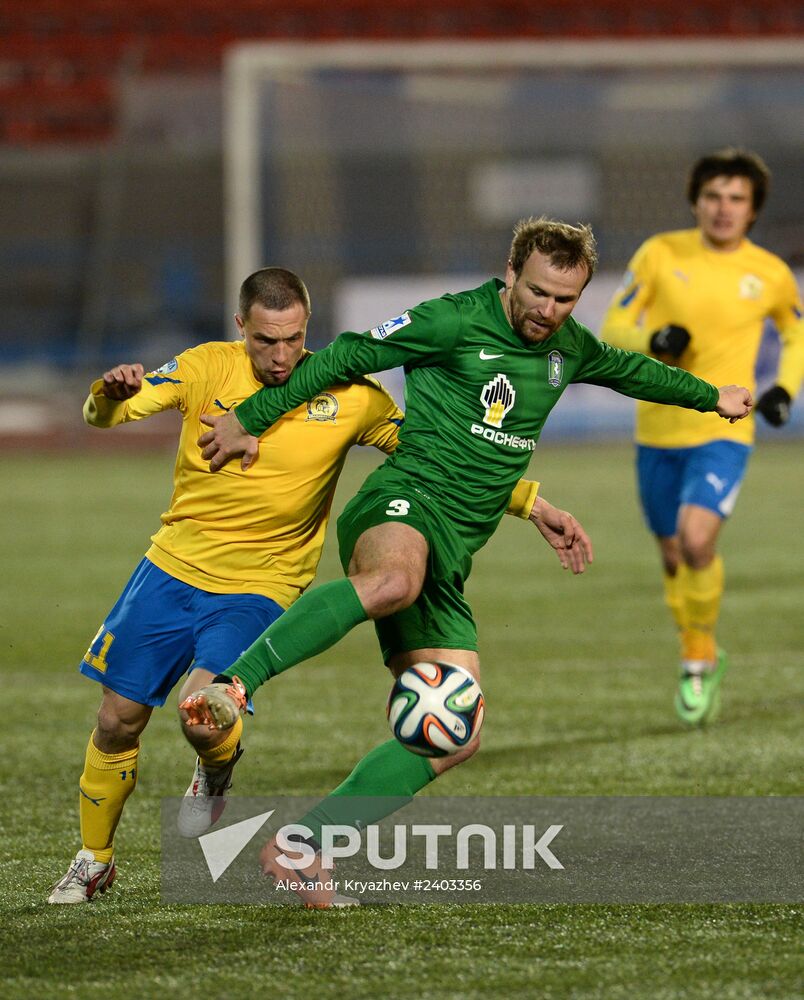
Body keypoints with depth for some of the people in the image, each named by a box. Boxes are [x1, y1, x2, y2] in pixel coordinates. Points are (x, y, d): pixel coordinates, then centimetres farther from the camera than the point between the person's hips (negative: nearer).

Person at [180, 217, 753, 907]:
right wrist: (251, 420, -1)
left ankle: (300, 847, 0)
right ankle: (231, 685, -51)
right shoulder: (455, 322, -5)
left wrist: (710, 396, 54)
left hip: (452, 553, 8)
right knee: (392, 581, -46)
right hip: (405, 502, -8)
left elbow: (630, 369, 39)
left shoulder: (569, 348, 17)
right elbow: (346, 358, -1)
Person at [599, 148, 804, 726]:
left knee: (697, 540, -23)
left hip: (724, 432, -2)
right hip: (658, 431, 2)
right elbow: (613, 328, 2)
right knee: (674, 557, 11)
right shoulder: (661, 255, -2)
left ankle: (700, 656, -2)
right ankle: (702, 657, 35)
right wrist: (652, 341, -19)